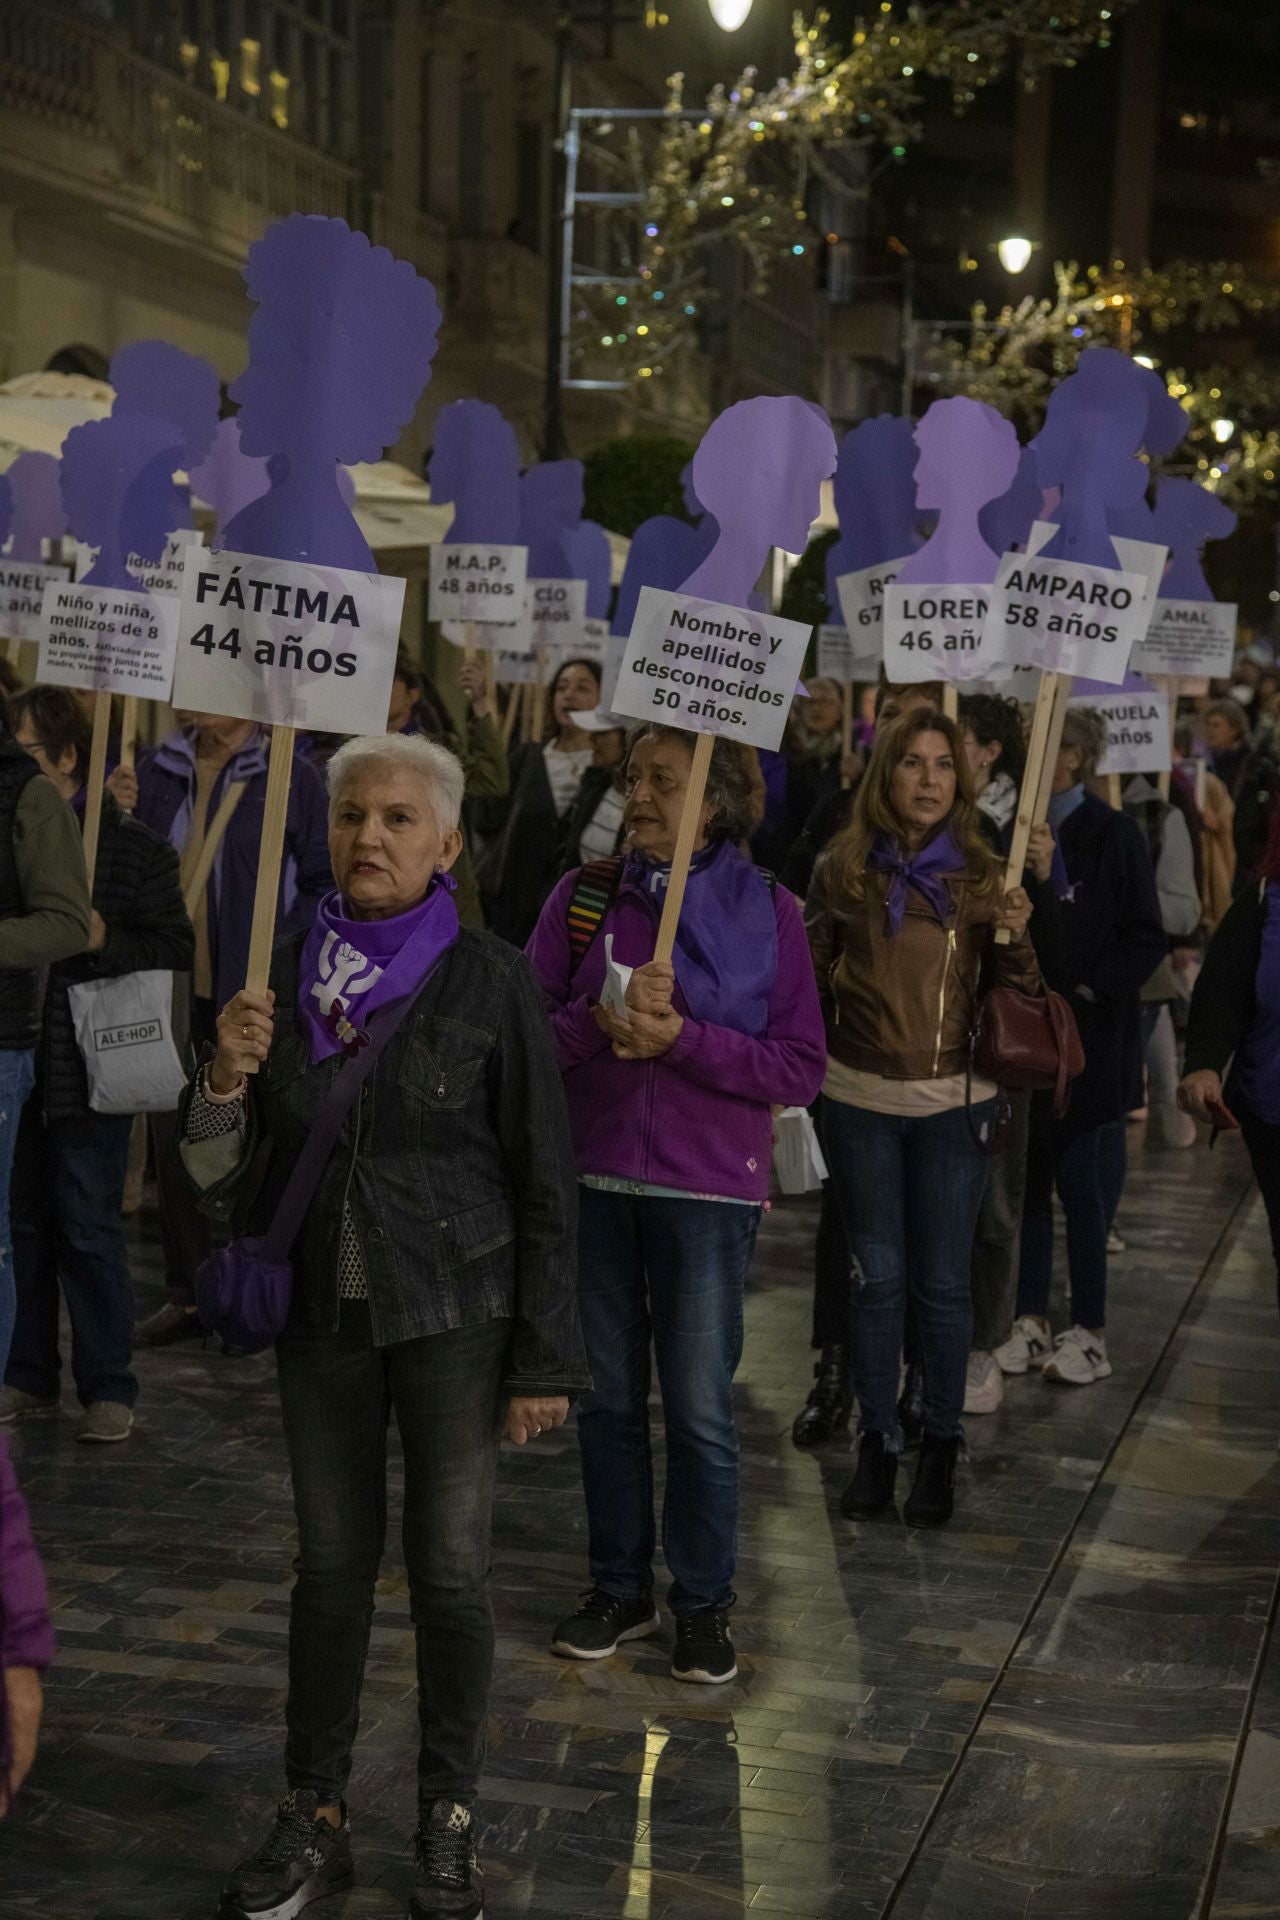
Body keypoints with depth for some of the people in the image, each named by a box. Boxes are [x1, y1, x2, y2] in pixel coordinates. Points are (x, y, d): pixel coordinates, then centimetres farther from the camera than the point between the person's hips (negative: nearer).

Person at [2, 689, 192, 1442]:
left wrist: (104, 941, -20)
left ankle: (108, 1388, 12)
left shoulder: (133, 846, -5)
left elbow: (177, 947, -6)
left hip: (87, 1076, -4)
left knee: (90, 1231, 1)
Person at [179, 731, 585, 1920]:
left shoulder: (489, 982, -9)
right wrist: (225, 1076, -16)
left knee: (450, 1573, 4)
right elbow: (222, 1175, 5)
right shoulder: (284, 976, 1)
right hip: (322, 1316, 3)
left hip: (454, 1313, -3)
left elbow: (543, 1181, -6)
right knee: (330, 1565, 11)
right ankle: (313, 1819, 24)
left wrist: (545, 1357, -7)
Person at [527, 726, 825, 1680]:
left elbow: (801, 1068, -8)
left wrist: (679, 1036, -17)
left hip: (708, 1189, -2)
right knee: (607, 1395, 12)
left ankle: (705, 1604, 18)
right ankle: (620, 1588, 27)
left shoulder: (766, 911, -3)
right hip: (592, 1178, 3)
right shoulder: (584, 895, 3)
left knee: (700, 1405, 2)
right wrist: (599, 1022, -19)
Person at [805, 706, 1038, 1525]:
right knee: (877, 1278, 9)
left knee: (943, 1281, 5)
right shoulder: (842, 870, -1)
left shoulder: (980, 874, 0)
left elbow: (1019, 996, 4)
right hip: (860, 1099, 0)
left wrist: (1016, 937, -15)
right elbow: (809, 979, 7)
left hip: (955, 1102, 0)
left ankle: (941, 1449, 18)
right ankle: (877, 1442, 20)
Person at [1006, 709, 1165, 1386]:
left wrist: (1087, 988, -15)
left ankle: (1089, 1332, 11)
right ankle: (1030, 1320, 20)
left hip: (1089, 1038, -4)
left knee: (1083, 1184, 1)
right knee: (1024, 1181, 9)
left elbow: (1146, 938, -7)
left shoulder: (1113, 835, -7)